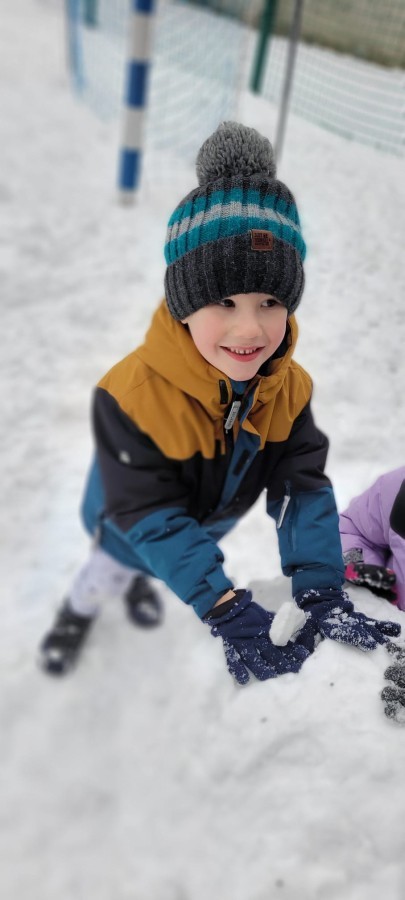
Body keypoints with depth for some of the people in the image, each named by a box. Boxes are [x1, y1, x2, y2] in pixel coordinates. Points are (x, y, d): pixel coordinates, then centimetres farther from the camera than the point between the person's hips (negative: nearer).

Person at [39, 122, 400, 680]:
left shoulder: (290, 387, -26)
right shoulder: (132, 393, -42)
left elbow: (303, 486, -26)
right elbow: (149, 514, -40)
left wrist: (322, 592, -38)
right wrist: (227, 610, -45)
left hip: (211, 520, 4)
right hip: (130, 524, -4)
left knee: (152, 564, 33)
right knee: (118, 561, 26)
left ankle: (138, 583, 70)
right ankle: (78, 611, 62)